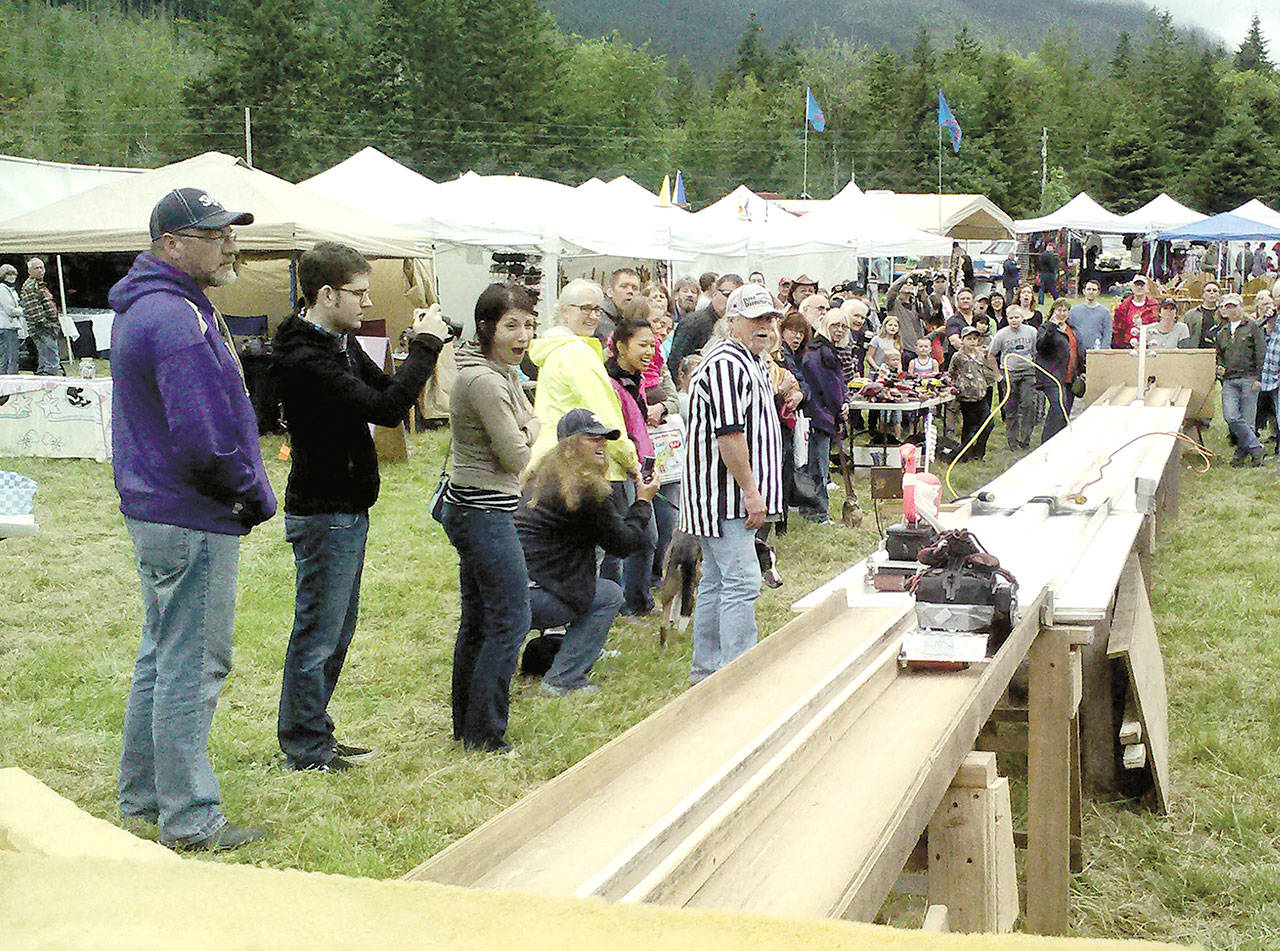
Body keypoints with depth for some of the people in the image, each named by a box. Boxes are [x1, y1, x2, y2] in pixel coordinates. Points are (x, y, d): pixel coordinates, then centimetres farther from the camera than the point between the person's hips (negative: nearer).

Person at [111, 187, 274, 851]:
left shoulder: (147, 308, 14)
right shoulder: (177, 318, -21)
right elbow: (202, 439, -26)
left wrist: (247, 489, 13)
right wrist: (256, 495, -11)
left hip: (156, 512, 11)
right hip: (193, 521, -11)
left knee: (163, 657, 20)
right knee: (192, 668, -2)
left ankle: (143, 795, 32)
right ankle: (190, 821, 7)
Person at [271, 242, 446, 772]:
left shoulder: (342, 342, 10)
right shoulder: (303, 358, -22)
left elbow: (385, 388, 16)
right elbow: (386, 408, -27)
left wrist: (423, 344, 0)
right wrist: (425, 347, -18)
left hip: (348, 509, 10)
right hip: (323, 513, -10)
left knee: (338, 630, 17)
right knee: (318, 633, 0)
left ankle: (315, 735, 29)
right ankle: (305, 749, 12)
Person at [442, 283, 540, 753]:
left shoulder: (504, 371, 11)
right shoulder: (484, 380, -21)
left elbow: (531, 419, 22)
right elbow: (517, 457, -17)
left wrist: (525, 429, 2)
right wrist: (527, 435, 1)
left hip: (471, 507, 11)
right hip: (484, 510, -10)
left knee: (478, 620, 16)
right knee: (510, 620, -6)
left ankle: (466, 725, 25)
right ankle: (484, 735, 0)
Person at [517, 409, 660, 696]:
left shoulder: (541, 476, 17)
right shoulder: (584, 489, -11)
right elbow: (623, 545, -2)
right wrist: (643, 502, 11)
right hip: (530, 596, -9)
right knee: (610, 596, 8)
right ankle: (563, 679, 4)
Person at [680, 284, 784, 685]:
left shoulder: (750, 361, 19)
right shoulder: (726, 363, -16)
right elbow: (729, 433, -23)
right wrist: (750, 491, -22)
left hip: (729, 496, 11)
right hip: (724, 494, -11)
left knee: (716, 582, 15)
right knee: (742, 582, -11)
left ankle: (706, 668, 23)